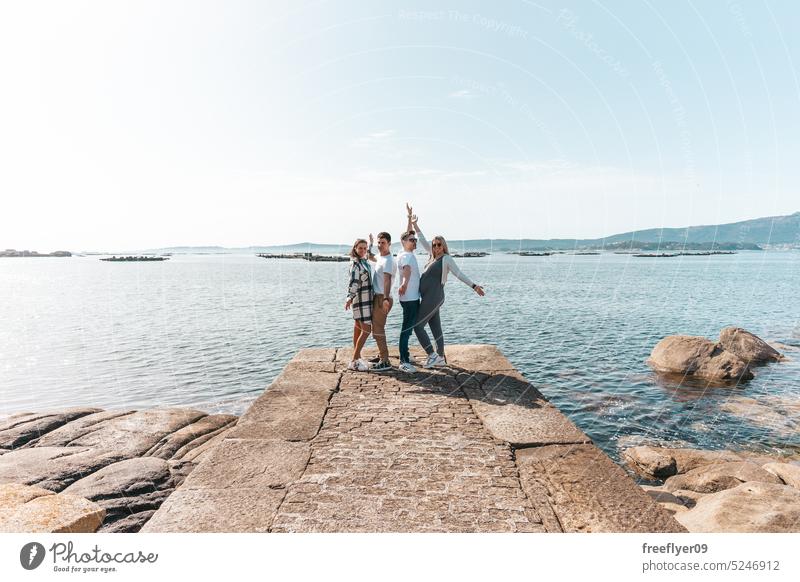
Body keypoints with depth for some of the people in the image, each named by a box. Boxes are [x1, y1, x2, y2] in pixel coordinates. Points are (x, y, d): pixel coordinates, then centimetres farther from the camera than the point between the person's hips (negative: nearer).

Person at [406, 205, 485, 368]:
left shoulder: (446, 258, -7)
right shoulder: (432, 256, 13)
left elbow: (459, 274, -8)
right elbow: (422, 239, 20)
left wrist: (473, 286, -15)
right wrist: (413, 223, 20)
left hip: (433, 297, -8)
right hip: (429, 297, 8)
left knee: (417, 325, -7)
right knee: (436, 328, 12)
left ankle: (432, 355, -2)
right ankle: (441, 358, 20)